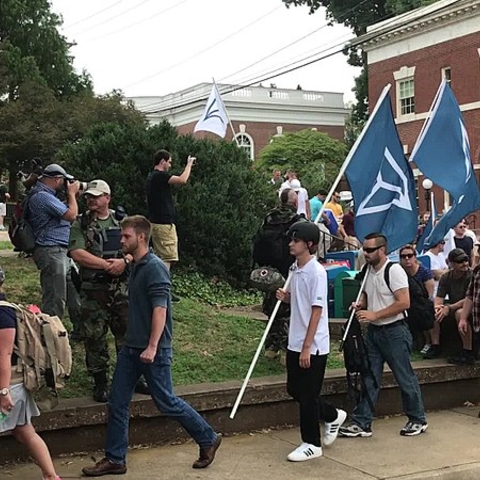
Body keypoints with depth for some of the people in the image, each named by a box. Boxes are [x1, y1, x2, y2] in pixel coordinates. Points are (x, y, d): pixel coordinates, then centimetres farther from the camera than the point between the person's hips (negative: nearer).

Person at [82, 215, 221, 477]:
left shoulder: (155, 267, -16)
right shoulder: (136, 266, 12)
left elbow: (160, 309, -23)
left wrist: (152, 347, -27)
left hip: (153, 350, -9)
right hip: (131, 347, 9)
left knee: (166, 402, 1)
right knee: (117, 403, 8)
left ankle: (208, 439, 19)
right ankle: (114, 460, 17)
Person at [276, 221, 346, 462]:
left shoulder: (316, 272, -17)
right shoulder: (295, 269, 8)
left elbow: (316, 311, -19)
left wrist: (307, 347, -20)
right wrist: (285, 297, -2)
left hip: (313, 346, -9)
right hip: (295, 343, 9)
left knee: (308, 395, 1)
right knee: (294, 389, 16)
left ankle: (311, 444, 16)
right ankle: (332, 416, 34)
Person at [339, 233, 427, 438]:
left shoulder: (394, 270, -15)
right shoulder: (367, 270, 8)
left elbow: (404, 302, -21)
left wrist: (375, 314, -21)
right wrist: (361, 304, 1)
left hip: (394, 331, -7)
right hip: (373, 331, 7)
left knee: (405, 378, 5)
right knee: (369, 378, 7)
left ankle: (418, 420, 21)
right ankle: (361, 423, 11)